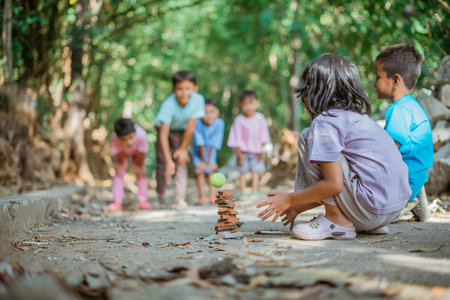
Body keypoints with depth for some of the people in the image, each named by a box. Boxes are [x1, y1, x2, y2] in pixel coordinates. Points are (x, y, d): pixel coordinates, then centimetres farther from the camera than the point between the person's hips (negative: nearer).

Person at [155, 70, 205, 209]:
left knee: (181, 162, -11)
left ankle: (180, 198, -10)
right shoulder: (168, 105, -38)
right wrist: (168, 160, -48)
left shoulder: (198, 100, -31)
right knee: (162, 164, -2)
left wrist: (183, 149, -14)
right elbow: (163, 134, -42)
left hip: (181, 131, 1)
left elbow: (190, 127, -22)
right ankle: (161, 197, 15)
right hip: (164, 129, -1)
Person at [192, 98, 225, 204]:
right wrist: (202, 159, -20)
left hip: (211, 150, 1)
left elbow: (213, 143, -24)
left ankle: (213, 196, 1)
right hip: (198, 150, -1)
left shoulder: (219, 123, -28)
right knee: (200, 170, -12)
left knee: (211, 170, -6)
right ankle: (202, 196, -7)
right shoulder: (197, 123, -32)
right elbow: (200, 143, -26)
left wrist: (209, 160, -21)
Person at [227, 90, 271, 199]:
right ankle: (243, 193, 10)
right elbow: (237, 140, -10)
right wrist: (239, 154, -11)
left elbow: (262, 137, 4)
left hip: (256, 151, 3)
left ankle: (254, 192, 16)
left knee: (255, 171, 8)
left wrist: (260, 151, 2)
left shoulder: (260, 118, -4)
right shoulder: (239, 120, -13)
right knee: (243, 172, 4)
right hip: (243, 151, -2)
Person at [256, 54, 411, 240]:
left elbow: (333, 185, -17)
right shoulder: (358, 116, 19)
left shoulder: (325, 122, -10)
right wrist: (298, 208, 28)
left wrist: (289, 200, -3)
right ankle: (374, 225, 16)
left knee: (307, 139, -4)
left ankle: (337, 220, -3)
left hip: (371, 207, -9)